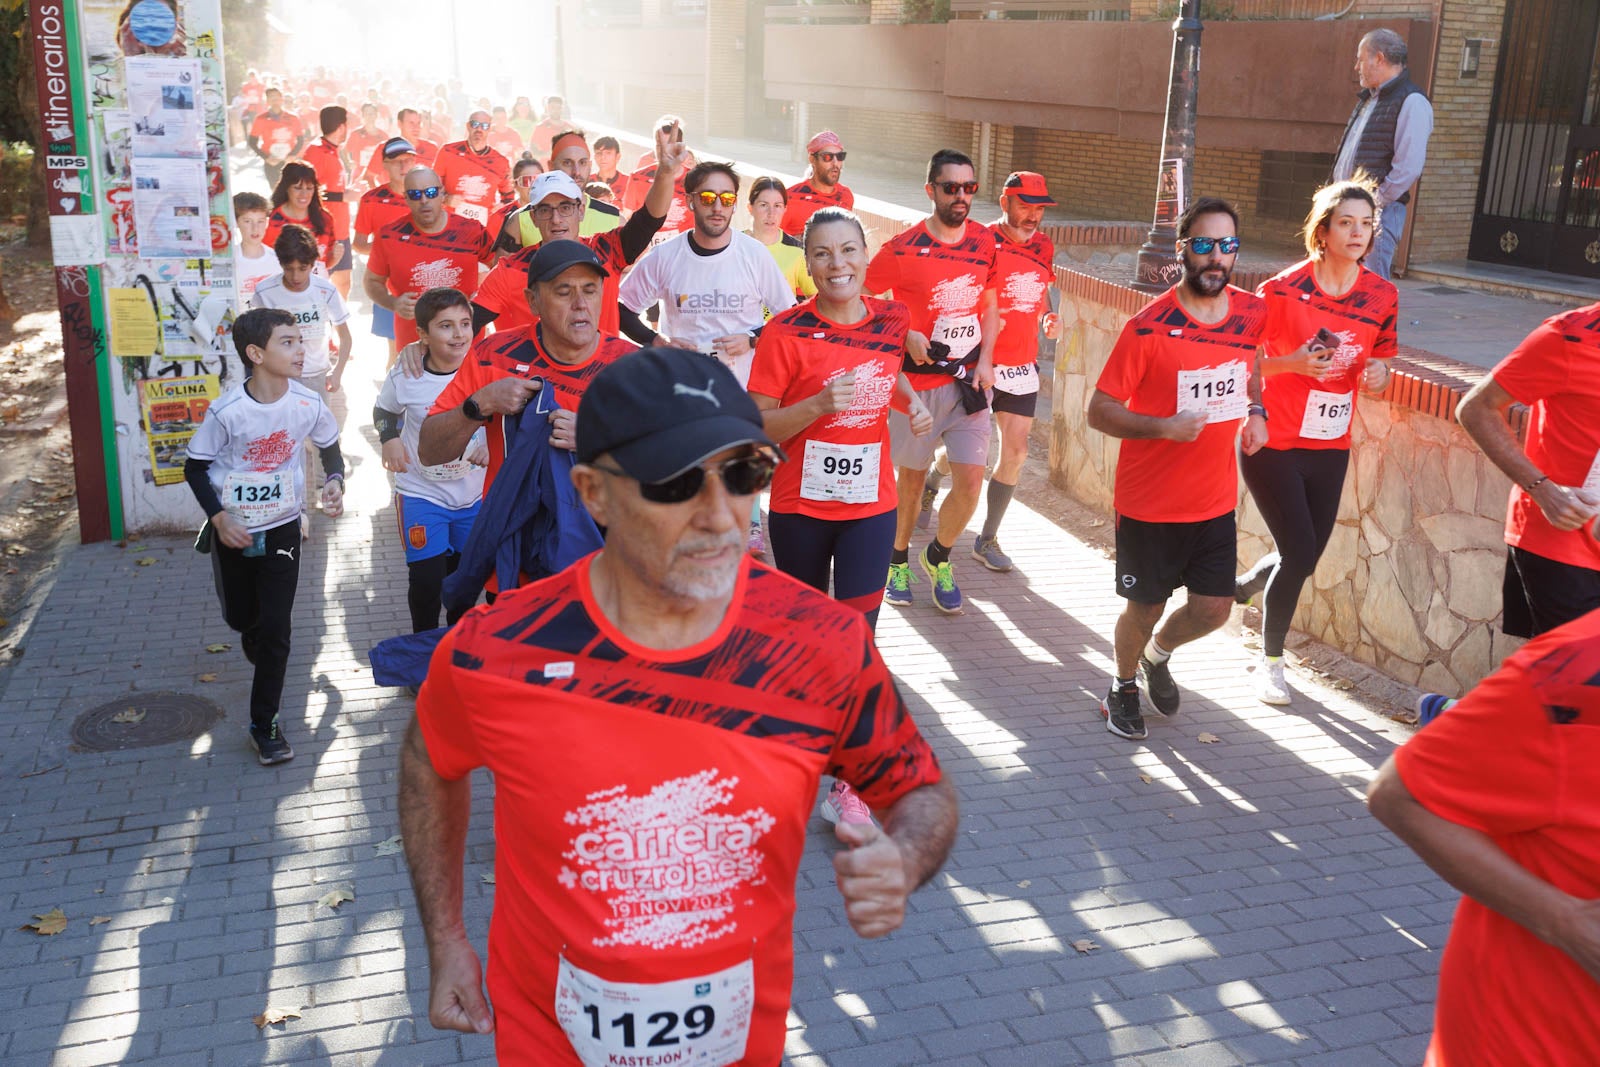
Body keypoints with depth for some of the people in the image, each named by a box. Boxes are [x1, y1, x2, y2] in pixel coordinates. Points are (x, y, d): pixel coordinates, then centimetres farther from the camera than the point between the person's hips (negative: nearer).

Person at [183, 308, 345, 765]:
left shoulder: (308, 405, -14)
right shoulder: (227, 411, -20)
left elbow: (330, 447, 7)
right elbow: (195, 467, -7)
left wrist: (334, 482, -11)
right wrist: (219, 518, -18)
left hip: (282, 528, 0)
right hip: (233, 532, 0)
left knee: (276, 627, -5)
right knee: (241, 618, 18)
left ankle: (265, 723, 6)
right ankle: (264, 664, 54)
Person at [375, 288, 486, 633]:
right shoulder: (405, 376, -13)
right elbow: (384, 410, 8)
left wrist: (490, 447, -17)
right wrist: (390, 439, -11)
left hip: (474, 492, 2)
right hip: (422, 494, -1)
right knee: (426, 579, -6)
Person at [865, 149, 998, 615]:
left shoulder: (985, 242, 3)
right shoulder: (903, 249, -11)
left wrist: (985, 362, 1)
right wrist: (906, 334, -14)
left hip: (969, 380, 3)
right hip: (918, 382, -3)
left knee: (970, 481, -4)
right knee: (911, 475, 11)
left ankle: (939, 557, 22)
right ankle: (899, 560, 33)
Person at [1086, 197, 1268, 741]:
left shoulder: (1252, 314, -1)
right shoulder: (1148, 327, -17)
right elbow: (1099, 411, -14)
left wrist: (1256, 412, 3)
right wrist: (1165, 427, -28)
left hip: (1215, 500, 5)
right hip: (1149, 502, -5)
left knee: (1213, 608, 9)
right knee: (1145, 607, 9)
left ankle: (1157, 656, 41)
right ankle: (1124, 685, 38)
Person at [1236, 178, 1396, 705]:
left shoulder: (1382, 296, 0)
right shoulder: (1283, 290, -14)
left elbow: (1379, 365, 12)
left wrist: (1377, 375, -12)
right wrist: (1293, 363, -25)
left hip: (1331, 448, 5)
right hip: (1274, 444, -5)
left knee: (1306, 555, 12)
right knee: (1299, 553, -8)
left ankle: (1239, 587, 45)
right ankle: (1271, 663, 14)